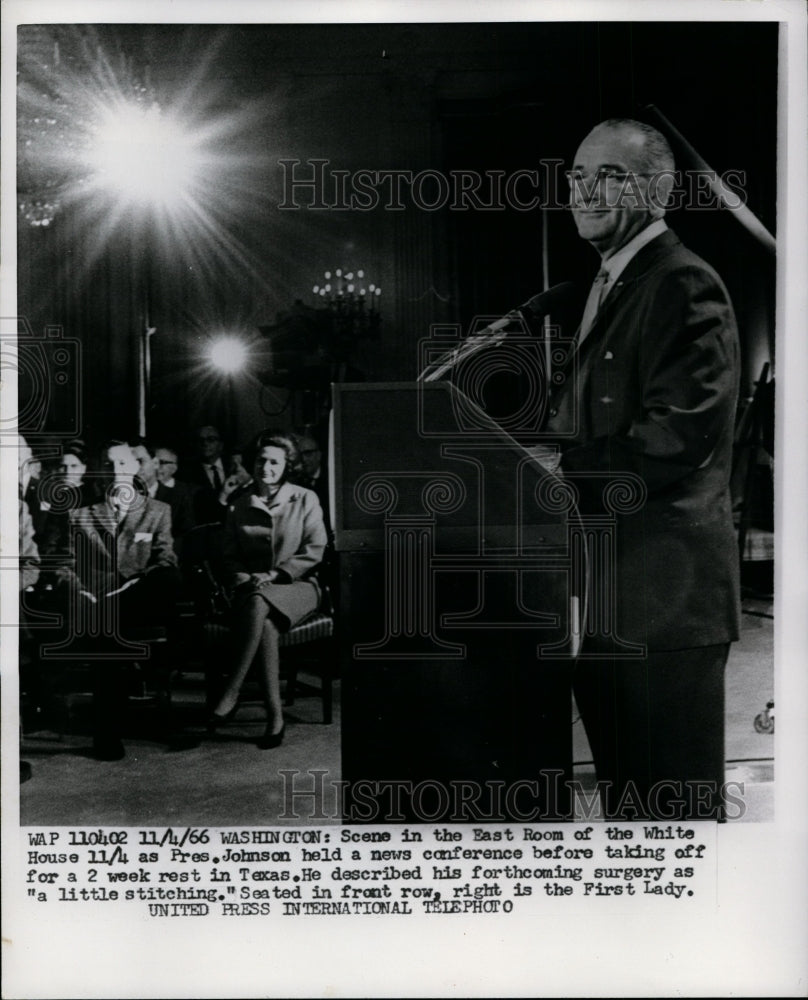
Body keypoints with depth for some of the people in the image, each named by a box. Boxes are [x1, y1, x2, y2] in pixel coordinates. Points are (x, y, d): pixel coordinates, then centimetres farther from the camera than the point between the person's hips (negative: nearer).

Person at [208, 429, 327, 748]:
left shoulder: (305, 500, 7)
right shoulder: (239, 508, 15)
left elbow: (314, 550, -1)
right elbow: (230, 558, 13)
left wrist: (275, 574, -11)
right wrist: (245, 579, -8)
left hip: (296, 585, -2)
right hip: (252, 590, 2)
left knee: (259, 604, -37)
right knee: (265, 621, -35)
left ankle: (231, 695, -35)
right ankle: (275, 717, -35)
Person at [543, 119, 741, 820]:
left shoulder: (685, 286, -12)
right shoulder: (605, 288, 18)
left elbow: (679, 437, -22)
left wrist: (557, 466, -19)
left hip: (665, 594, -9)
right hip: (603, 591, 10)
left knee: (675, 804, 4)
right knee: (624, 792, 22)